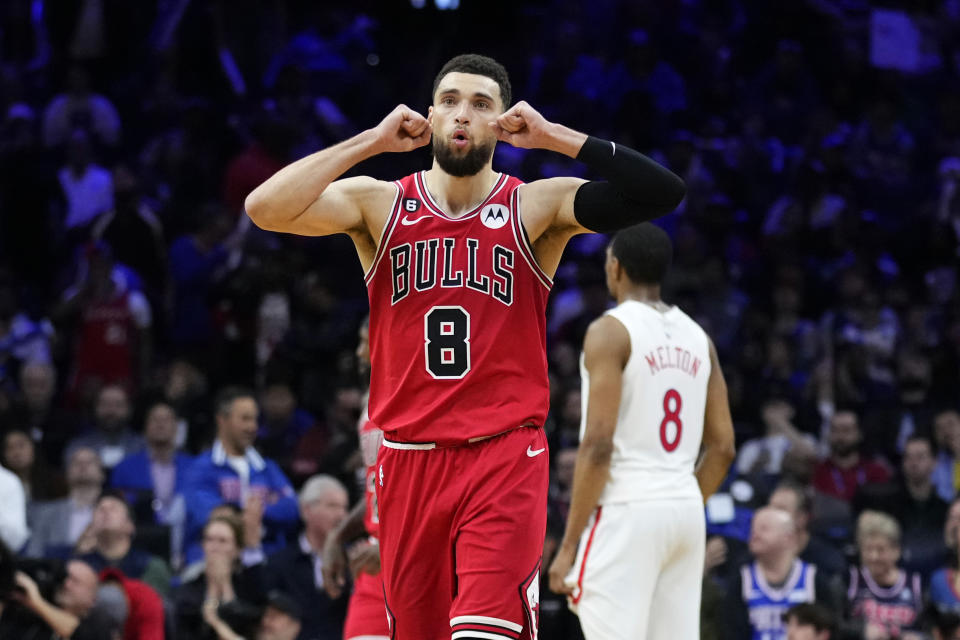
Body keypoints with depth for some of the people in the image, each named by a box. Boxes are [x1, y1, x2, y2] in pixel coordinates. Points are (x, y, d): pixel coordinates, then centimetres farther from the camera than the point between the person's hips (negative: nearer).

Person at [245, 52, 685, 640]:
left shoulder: (538, 208, 1)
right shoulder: (379, 204, 5)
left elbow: (662, 194, -12)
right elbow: (265, 208, -11)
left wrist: (556, 138, -13)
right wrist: (372, 142, -9)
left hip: (505, 457, -3)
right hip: (408, 458, 3)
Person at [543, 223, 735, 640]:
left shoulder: (610, 331, -8)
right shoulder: (697, 338, 13)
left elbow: (599, 445, -15)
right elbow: (722, 448, 13)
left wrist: (568, 545, -13)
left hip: (625, 511, -7)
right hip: (685, 510, 7)